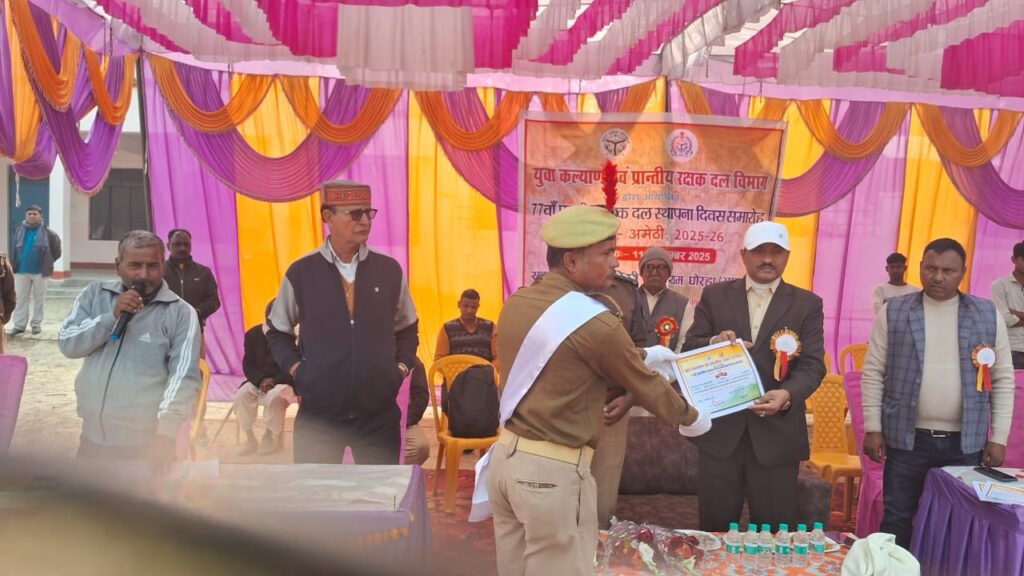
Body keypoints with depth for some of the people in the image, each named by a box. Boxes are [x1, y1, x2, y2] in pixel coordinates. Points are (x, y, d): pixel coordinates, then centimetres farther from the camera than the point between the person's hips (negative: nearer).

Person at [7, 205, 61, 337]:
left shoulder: (47, 232, -6)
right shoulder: (19, 231, 5)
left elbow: (56, 250, 1)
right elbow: (15, 250, 12)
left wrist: (48, 262, 2)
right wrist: (13, 266, 8)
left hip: (40, 271, -3)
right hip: (21, 271, 3)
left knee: (39, 298, 7)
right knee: (21, 299, 5)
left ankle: (37, 324, 17)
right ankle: (19, 325, 11)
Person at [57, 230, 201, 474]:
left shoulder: (181, 313, -10)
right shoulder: (95, 294, 5)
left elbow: (184, 377, -17)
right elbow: (67, 344, -1)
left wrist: (165, 433, -28)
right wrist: (111, 317, -15)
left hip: (146, 440, -4)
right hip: (93, 435, 5)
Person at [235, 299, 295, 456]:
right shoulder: (253, 334, 4)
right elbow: (248, 365, 3)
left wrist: (274, 381, -24)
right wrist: (261, 380, -17)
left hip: (284, 382, -4)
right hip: (259, 380, 4)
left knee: (274, 397, -36)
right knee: (241, 395, -26)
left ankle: (273, 437, -15)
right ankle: (250, 438, -12)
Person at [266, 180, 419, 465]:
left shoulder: (390, 270, 2)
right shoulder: (300, 273, -3)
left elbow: (407, 328, 16)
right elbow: (277, 332, 11)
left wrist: (402, 365, 1)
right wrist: (295, 367, -4)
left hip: (379, 413, 2)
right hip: (319, 412, -1)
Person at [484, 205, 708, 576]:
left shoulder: (516, 302, 4)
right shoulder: (594, 321, -18)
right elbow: (645, 385, -4)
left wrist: (640, 357, 26)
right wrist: (690, 418, 15)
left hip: (505, 457, 8)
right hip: (552, 470, -8)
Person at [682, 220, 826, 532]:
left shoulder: (807, 303, 5)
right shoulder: (715, 295, 7)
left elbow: (813, 364, -4)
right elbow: (689, 348, 3)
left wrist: (787, 394, -24)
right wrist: (714, 343, -20)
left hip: (777, 432, 0)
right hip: (720, 429, 1)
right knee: (715, 527, 11)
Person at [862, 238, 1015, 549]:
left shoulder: (988, 315, 3)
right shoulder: (893, 312, 0)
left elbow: (1003, 379, 5)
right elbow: (873, 372, 0)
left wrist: (999, 438, 1)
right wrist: (872, 428, -4)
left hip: (965, 442, 1)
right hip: (907, 438, -1)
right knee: (897, 520, 6)